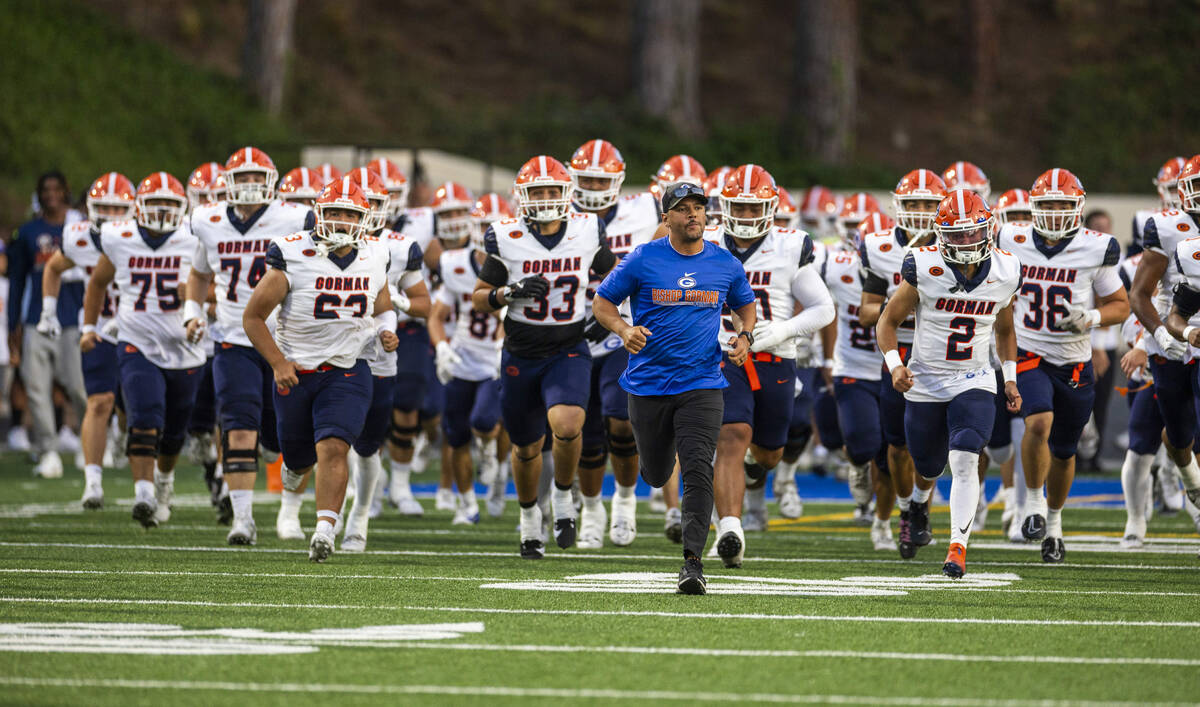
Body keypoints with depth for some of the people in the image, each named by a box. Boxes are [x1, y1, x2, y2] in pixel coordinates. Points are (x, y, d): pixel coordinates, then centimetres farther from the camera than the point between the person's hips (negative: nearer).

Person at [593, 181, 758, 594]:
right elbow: (602, 302, 3)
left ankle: (692, 561, -15)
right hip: (649, 385, 0)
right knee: (656, 475, 14)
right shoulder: (643, 260, -4)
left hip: (702, 385, 0)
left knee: (698, 471, -15)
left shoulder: (725, 264, 3)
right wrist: (624, 330, -17)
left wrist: (744, 336, 0)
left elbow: (745, 305, 21)